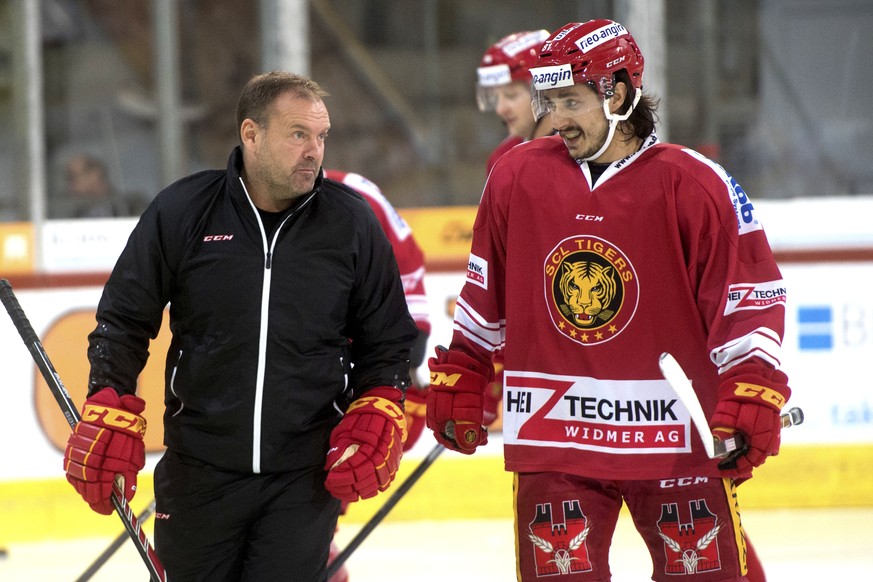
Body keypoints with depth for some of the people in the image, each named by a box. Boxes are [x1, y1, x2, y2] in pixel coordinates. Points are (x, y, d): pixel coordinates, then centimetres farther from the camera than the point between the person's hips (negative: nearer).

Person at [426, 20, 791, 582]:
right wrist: (459, 381, 16)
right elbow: (484, 293, 15)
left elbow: (755, 295, -3)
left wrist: (750, 399, -11)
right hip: (550, 433, 2)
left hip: (674, 440, -2)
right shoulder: (516, 177, 3)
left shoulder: (694, 185, -7)